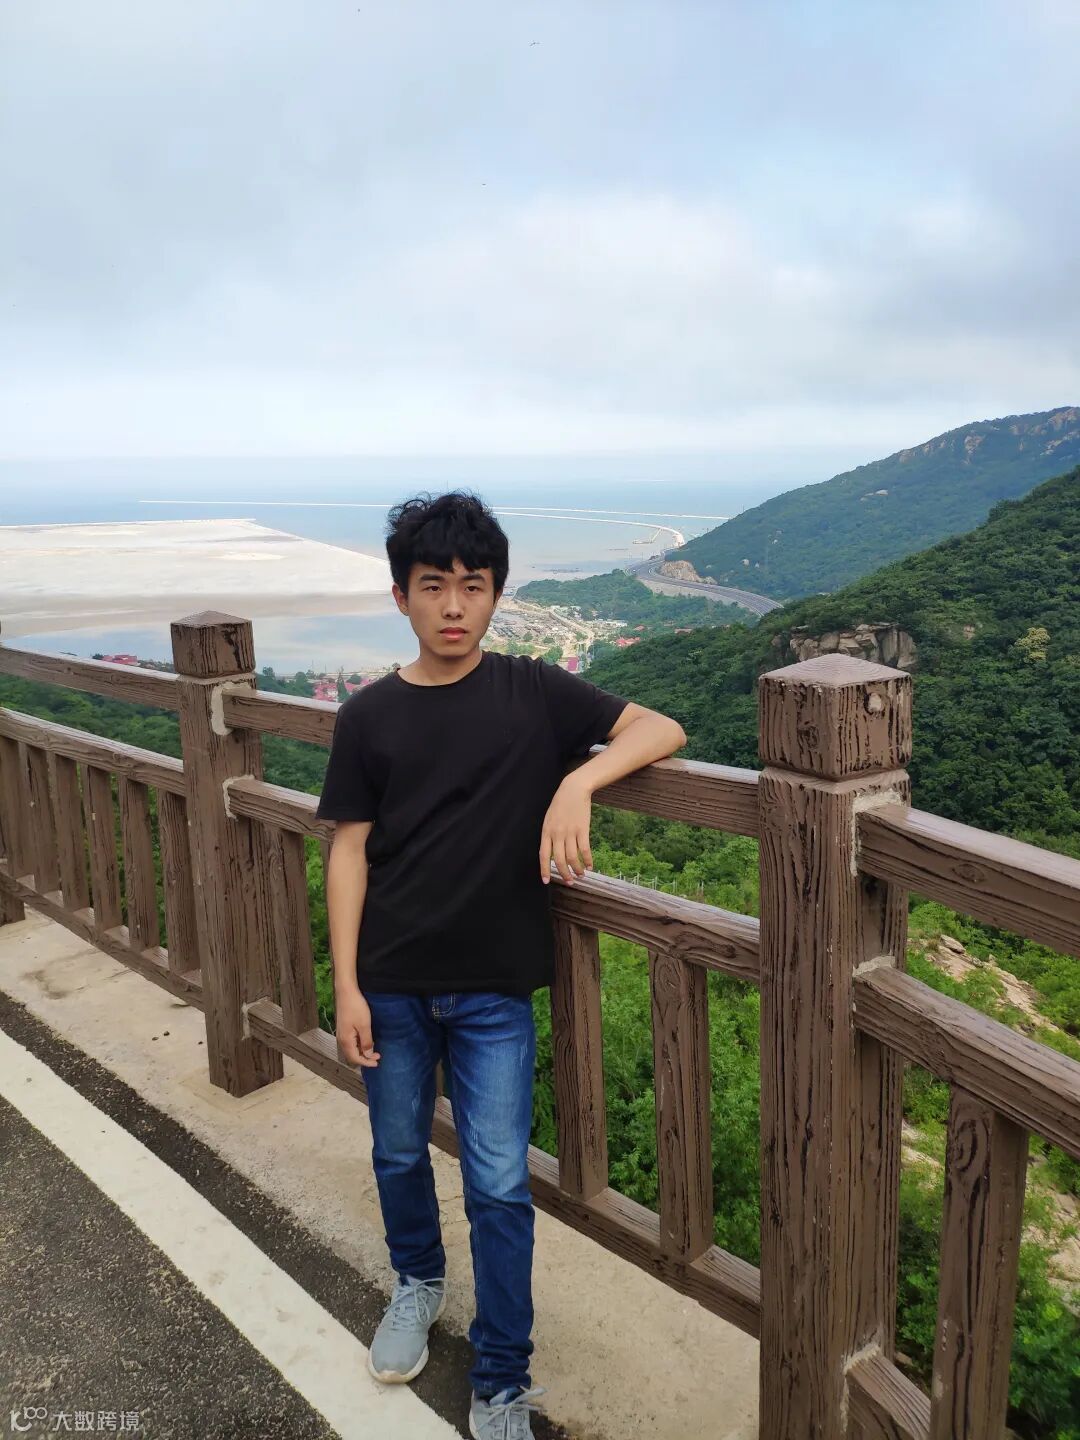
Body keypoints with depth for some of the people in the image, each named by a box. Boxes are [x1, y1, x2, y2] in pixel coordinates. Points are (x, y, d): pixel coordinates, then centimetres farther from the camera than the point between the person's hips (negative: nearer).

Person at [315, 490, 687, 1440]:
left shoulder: (533, 692, -5)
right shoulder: (369, 715, -2)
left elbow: (662, 730, -8)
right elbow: (349, 852, -1)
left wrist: (577, 781, -25)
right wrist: (346, 987, -4)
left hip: (495, 988, -2)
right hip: (392, 984, 2)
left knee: (500, 1188, 4)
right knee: (399, 1156, 20)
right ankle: (418, 1282, 50)